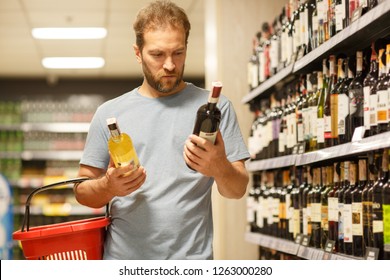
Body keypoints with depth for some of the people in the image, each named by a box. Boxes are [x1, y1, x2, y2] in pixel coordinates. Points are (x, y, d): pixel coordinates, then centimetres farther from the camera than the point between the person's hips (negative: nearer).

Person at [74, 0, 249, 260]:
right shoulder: (109, 113, 5)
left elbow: (238, 189, -1)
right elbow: (83, 191, 6)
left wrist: (220, 168, -21)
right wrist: (108, 187, -15)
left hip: (191, 258, -1)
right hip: (122, 257, 1)